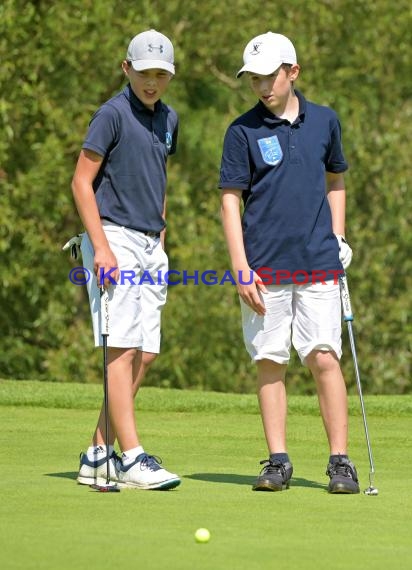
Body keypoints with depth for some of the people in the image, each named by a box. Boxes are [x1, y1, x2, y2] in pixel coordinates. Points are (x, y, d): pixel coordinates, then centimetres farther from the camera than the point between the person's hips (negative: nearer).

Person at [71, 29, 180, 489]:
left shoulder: (167, 119, 14)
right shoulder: (113, 114, -9)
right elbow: (81, 182, -11)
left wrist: (161, 240, 18)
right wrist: (101, 247, -18)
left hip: (150, 245, 8)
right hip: (115, 240, -8)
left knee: (145, 354, 6)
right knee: (122, 349, -11)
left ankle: (98, 455, 11)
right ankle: (131, 459, -14)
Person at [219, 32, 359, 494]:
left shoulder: (325, 121, 8)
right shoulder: (243, 131, 0)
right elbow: (230, 200, -2)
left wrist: (339, 237, 11)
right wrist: (241, 269, -9)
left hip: (318, 265, 1)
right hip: (264, 270, -1)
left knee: (324, 358, -6)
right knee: (269, 363, 2)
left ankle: (340, 461, -2)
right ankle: (278, 461, 10)